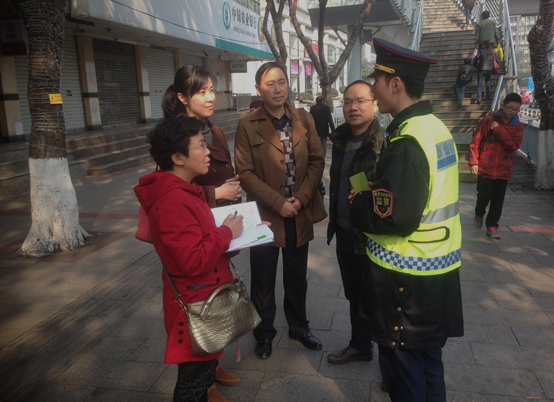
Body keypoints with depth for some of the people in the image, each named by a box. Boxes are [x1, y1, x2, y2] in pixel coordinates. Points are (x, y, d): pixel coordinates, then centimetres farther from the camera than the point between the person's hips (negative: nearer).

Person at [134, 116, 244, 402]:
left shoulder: (180, 190, 6)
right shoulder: (173, 201, -28)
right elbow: (194, 261, -30)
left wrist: (225, 233, 3)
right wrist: (226, 233, -17)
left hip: (202, 296, 10)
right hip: (196, 304, -10)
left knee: (202, 369, 26)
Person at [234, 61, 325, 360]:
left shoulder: (304, 120, 6)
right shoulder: (247, 126, -6)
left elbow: (317, 160, 3)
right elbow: (245, 172, -11)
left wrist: (301, 198, -10)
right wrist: (278, 203, -16)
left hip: (299, 215, 3)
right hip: (265, 216, -3)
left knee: (297, 279, 19)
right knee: (263, 282, 11)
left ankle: (298, 327, 40)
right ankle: (264, 334, 32)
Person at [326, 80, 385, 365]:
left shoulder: (385, 143, -18)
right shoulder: (341, 140, 7)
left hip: (371, 236, -7)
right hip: (345, 232, 7)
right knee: (354, 294, 21)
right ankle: (360, 346, 41)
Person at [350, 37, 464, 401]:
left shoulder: (406, 142, -23)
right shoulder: (437, 127, 7)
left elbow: (394, 216, -28)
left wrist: (360, 203, -9)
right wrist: (374, 191, 5)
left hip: (406, 277, -9)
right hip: (441, 266, 9)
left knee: (402, 362, 9)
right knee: (429, 356, 24)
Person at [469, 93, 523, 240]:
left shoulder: (518, 126, 4)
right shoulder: (488, 121, -4)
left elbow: (514, 145, -12)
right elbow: (475, 142, -5)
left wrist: (499, 130, -17)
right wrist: (474, 162, -11)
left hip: (503, 170, 3)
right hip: (485, 168, -2)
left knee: (498, 199, 3)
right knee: (484, 195, -5)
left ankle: (492, 226, 15)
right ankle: (479, 214, 25)